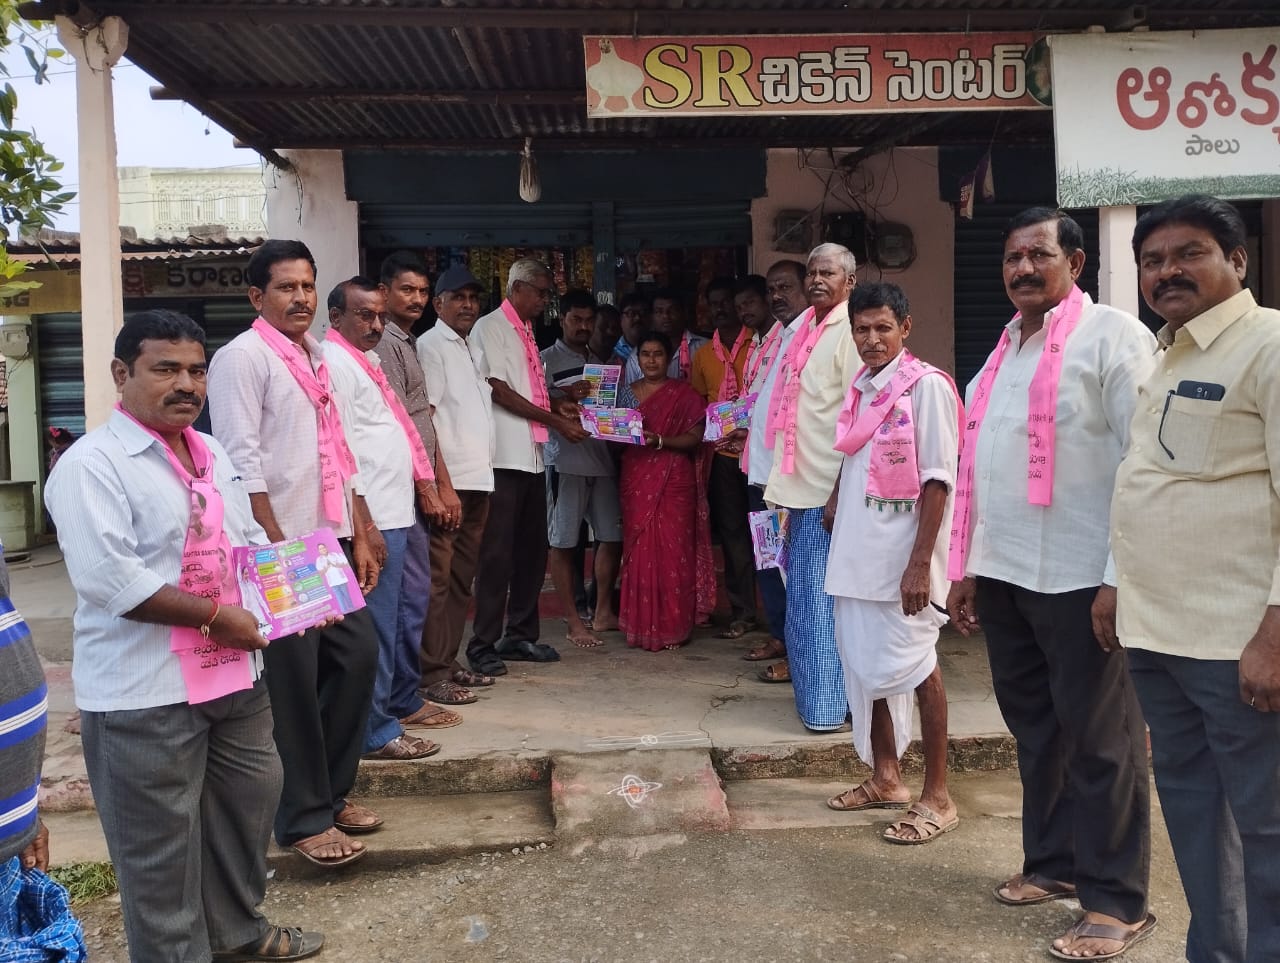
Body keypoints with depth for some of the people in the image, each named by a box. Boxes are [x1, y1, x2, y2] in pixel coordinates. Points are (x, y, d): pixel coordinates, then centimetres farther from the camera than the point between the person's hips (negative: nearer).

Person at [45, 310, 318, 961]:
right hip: (143, 693, -8)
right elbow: (107, 579, -25)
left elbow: (250, 543, 20)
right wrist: (213, 615, -21)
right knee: (161, 841, 5)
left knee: (250, 795, 21)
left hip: (232, 671, 9)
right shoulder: (91, 465, -15)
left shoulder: (213, 457, 11)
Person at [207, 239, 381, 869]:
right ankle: (303, 819, 15)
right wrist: (279, 548, -18)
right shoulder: (243, 357, -8)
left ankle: (332, 791, 27)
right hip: (279, 547, -8)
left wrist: (360, 537, 14)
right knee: (294, 682, 0)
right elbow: (242, 462, -16)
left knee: (358, 653, 10)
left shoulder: (315, 358, 16)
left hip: (331, 541, 8)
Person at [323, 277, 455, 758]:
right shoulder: (335, 363, -11)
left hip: (398, 511, 11)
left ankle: (403, 701, 34)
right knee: (377, 624, -5)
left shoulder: (365, 360, 19)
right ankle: (376, 732, 3)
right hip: (374, 518, -11)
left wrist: (424, 483, 20)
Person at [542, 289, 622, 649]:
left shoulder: (599, 362, 21)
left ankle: (603, 613, 21)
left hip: (601, 459, 6)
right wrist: (567, 395, -22)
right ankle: (574, 623, 4)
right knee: (563, 542, -3)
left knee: (612, 536, 8)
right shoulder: (547, 359, 2)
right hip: (565, 460, -6)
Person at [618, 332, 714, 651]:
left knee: (672, 550, -5)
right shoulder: (628, 392, 14)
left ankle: (672, 626, 2)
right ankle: (641, 625, 9)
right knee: (638, 549, 1)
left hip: (673, 480, -3)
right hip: (636, 478, 3)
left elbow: (695, 437, -4)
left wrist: (659, 440, -17)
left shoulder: (683, 394, 3)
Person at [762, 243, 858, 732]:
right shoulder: (805, 327, 14)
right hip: (801, 487, 9)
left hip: (829, 490, -9)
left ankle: (829, 704, 8)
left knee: (819, 599, -2)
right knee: (804, 596, 14)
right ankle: (812, 692, 25)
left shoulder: (850, 333, -12)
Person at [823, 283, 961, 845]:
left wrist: (920, 562, -18)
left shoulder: (926, 386, -10)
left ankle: (937, 797, 12)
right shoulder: (860, 388, 11)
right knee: (864, 661, 14)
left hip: (901, 554, -7)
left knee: (914, 665, -1)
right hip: (857, 550, 7)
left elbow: (938, 480, -14)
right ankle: (885, 778, 30)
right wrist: (834, 502, 12)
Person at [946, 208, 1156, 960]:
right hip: (1005, 573, 7)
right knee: (1036, 728, 16)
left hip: (1081, 574, -7)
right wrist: (969, 567, 15)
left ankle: (1115, 898, 15)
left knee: (1099, 738, 3)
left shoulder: (1111, 336, -7)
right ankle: (1052, 862, 31)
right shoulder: (1004, 352, 16)